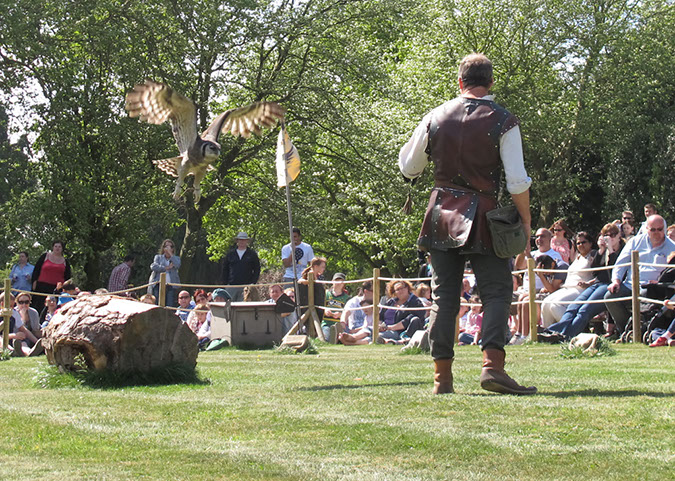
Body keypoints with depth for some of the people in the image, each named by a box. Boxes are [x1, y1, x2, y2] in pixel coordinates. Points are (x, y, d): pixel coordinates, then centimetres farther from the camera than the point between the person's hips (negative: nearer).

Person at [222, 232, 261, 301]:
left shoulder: (252, 254, 8)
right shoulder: (230, 253, 13)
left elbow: (257, 270, 7)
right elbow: (225, 269, 15)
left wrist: (253, 283, -3)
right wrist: (225, 283, 6)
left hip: (246, 286, -2)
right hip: (231, 286, 2)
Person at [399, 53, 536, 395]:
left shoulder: (435, 118, 3)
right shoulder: (503, 122, -5)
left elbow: (408, 168, 13)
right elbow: (517, 181, -9)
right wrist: (525, 221, 2)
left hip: (442, 213, 3)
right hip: (483, 215, -3)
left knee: (443, 295, 7)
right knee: (496, 291, 1)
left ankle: (442, 376, 5)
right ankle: (492, 365, -17)